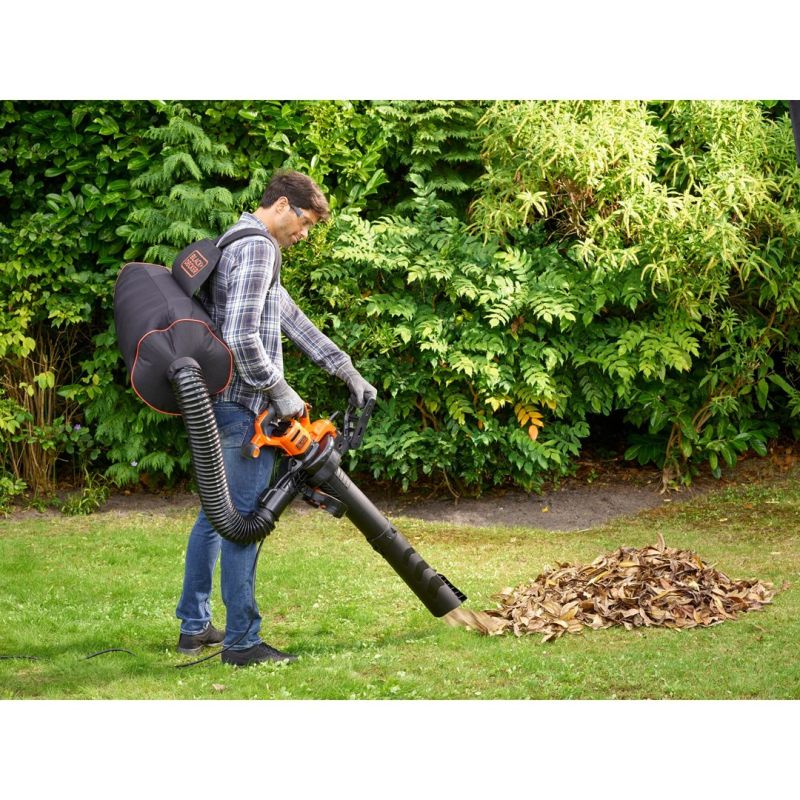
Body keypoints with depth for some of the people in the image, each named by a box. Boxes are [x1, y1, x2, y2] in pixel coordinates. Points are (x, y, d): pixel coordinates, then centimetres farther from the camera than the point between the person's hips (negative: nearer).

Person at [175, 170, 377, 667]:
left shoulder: (238, 245, 21)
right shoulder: (258, 248, -14)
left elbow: (293, 321, 23)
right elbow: (241, 336, -24)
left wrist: (349, 372, 21)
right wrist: (280, 392, -13)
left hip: (215, 403, 11)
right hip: (244, 407, -11)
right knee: (244, 521, -6)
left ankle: (194, 626, 24)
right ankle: (242, 641, -2)